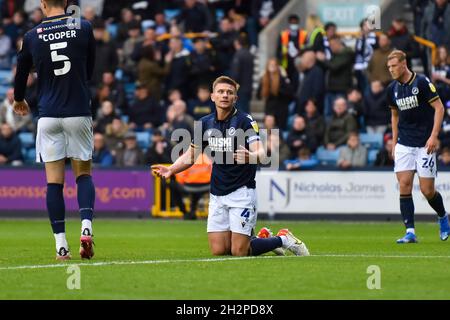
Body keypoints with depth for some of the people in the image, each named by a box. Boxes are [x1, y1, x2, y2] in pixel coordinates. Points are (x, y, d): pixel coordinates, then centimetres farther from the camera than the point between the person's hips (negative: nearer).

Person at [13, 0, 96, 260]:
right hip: (79, 113, 0)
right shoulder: (83, 28, -1)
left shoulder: (33, 36, 0)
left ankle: (61, 245, -2)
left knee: (54, 181, 2)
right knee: (84, 173, 12)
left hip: (49, 116, 0)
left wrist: (19, 100, 37)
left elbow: (21, 73, 16)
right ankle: (87, 226, -10)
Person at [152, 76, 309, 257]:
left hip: (241, 192, -5)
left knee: (239, 252, -10)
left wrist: (251, 157, -47)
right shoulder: (205, 123, 4)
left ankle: (283, 240, 16)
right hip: (217, 195, 5)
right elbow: (191, 155, 14)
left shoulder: (245, 121, -12)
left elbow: (260, 153, -23)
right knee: (218, 251, 0)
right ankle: (263, 237, 26)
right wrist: (171, 170, -3)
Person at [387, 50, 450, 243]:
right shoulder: (392, 89, 6)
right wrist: (394, 142, 15)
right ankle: (410, 232, -7)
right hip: (404, 145, 5)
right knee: (404, 185, -8)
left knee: (427, 190, -3)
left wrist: (434, 136, -18)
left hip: (425, 144, -5)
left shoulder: (422, 82, -11)